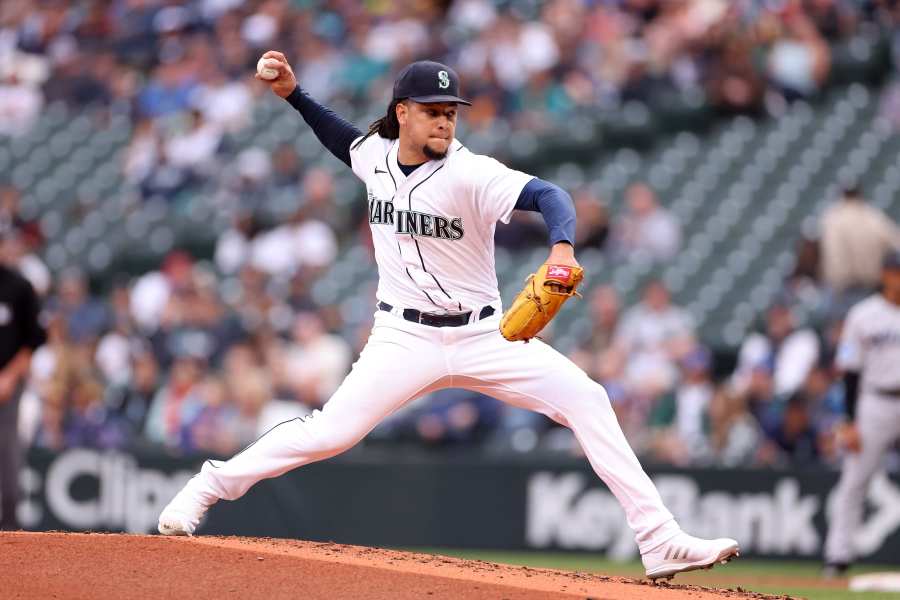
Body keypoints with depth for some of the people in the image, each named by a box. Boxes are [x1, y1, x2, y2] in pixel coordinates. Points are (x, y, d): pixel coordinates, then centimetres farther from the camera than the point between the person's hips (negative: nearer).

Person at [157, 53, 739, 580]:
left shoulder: (469, 173, -16)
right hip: (406, 339, 1)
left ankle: (660, 541, -15)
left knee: (587, 401, -16)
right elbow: (346, 141, 25)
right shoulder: (375, 155, -1)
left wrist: (562, 247, -52)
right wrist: (294, 94, 15)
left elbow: (547, 194, -32)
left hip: (483, 337, -1)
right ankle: (206, 488, 3)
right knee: (331, 431, -16)